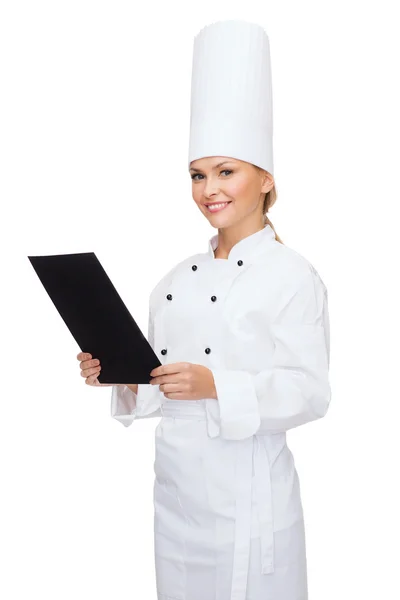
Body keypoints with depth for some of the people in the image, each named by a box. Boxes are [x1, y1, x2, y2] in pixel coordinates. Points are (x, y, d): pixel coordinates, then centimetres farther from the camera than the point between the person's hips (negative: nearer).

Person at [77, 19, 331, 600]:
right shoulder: (178, 280, 9)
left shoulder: (293, 275, -10)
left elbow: (310, 392, -15)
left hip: (247, 492, -6)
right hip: (175, 485, 6)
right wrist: (121, 377, -5)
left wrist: (216, 385, -27)